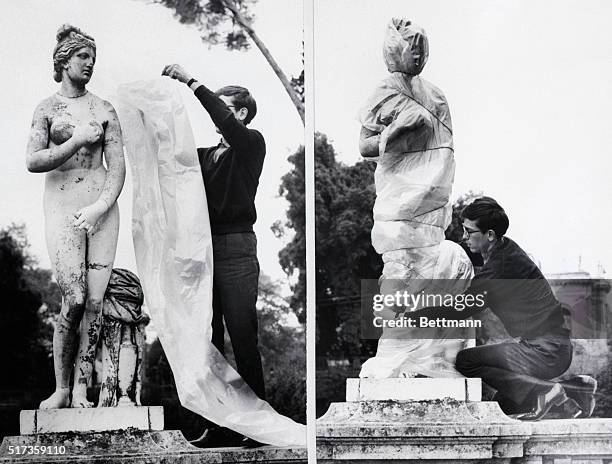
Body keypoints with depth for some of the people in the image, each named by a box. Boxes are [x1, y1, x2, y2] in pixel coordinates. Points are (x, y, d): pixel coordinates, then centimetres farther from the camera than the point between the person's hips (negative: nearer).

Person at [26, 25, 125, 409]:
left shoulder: (104, 110, 10)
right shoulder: (48, 108, 9)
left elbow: (118, 166, 4)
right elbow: (33, 161, -2)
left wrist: (101, 207, -10)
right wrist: (77, 141, -10)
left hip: (102, 205, 2)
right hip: (62, 206, -2)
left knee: (96, 300, -8)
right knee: (74, 299, -13)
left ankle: (82, 388, -3)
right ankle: (62, 388, -2)